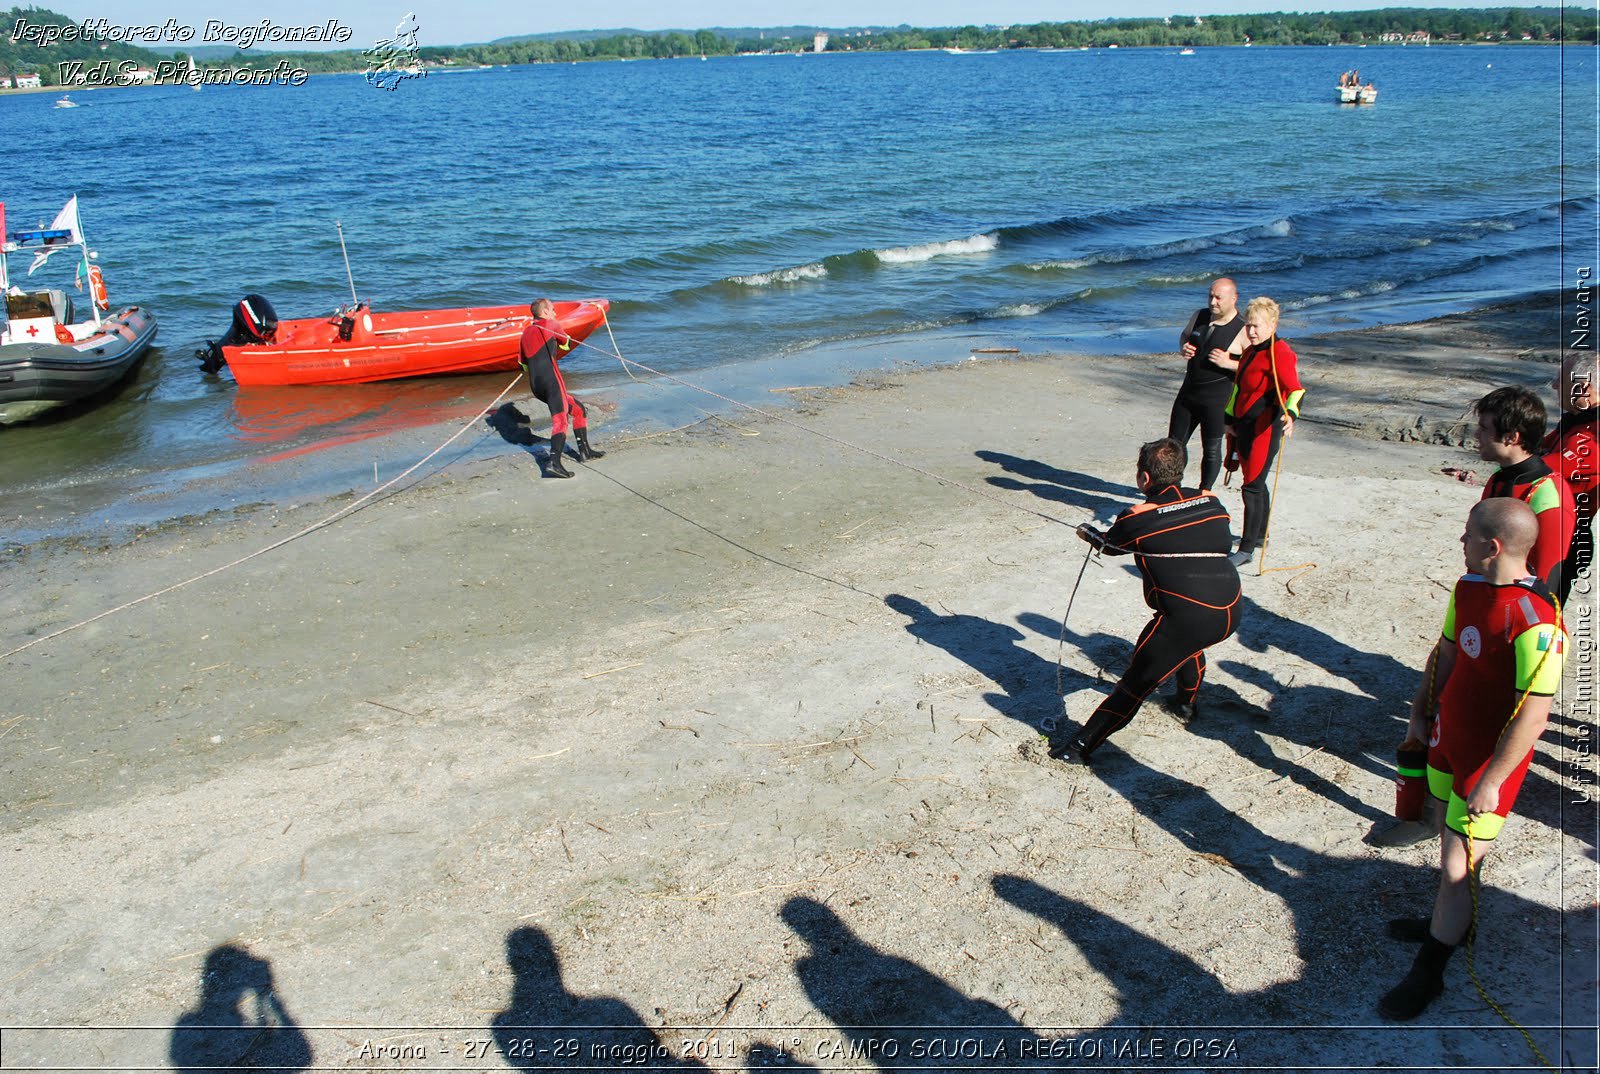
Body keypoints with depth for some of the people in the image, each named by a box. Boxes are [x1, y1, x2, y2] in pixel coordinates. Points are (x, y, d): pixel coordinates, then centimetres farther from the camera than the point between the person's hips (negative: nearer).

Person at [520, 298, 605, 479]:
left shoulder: (525, 333, 22)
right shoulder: (549, 324, 5)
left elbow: (524, 365, 26)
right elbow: (567, 344, 20)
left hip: (535, 386, 8)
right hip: (551, 378, -8)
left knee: (578, 409, 21)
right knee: (560, 420, -18)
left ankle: (585, 451, 23)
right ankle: (554, 463, -36)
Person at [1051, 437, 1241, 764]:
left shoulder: (1136, 520, -6)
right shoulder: (1212, 502, 6)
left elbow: (1110, 544, 14)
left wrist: (1088, 532, 37)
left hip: (1187, 619, -6)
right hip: (1230, 614, 6)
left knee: (1136, 683, 0)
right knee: (1189, 643, 37)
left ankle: (1081, 746, 4)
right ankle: (1187, 703, 57)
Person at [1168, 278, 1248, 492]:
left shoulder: (1243, 330, -15)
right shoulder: (1200, 316, 3)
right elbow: (1184, 336, 22)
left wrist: (1228, 363, -28)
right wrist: (1183, 348, -1)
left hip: (1217, 397, -6)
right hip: (1189, 390, 6)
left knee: (1211, 448, 5)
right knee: (1175, 442, 13)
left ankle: (1204, 493, 19)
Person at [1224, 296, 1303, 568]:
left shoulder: (1279, 352, -14)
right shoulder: (1250, 351, 15)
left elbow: (1295, 388, -26)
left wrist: (1290, 413, -43)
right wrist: (1231, 418, 26)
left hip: (1265, 428, -9)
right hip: (1244, 426, 9)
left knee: (1252, 487, -11)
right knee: (1254, 483, 20)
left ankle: (1246, 550, -8)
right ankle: (1260, 534, 36)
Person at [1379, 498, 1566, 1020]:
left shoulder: (1535, 622, -30)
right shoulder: (1468, 587, -3)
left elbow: (1533, 716, -27)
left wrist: (1491, 781, -22)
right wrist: (1420, 714, 17)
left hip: (1490, 761, -8)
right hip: (1449, 740, 8)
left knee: (1455, 868, 1)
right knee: (1450, 836, 24)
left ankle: (1427, 973, 17)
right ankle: (1448, 922, 47)